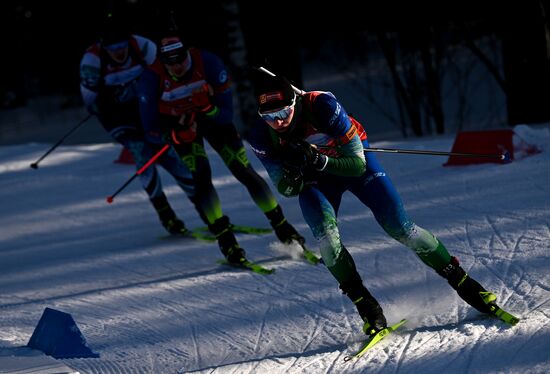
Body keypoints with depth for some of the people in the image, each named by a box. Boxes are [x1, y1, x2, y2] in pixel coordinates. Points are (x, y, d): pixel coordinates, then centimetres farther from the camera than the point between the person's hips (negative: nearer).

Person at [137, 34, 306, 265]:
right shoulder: (152, 79, -31)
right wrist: (177, 135, -41)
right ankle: (225, 240, -13)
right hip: (178, 125, -1)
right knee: (201, 175, -21)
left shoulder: (209, 64, -31)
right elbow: (151, 130, -23)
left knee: (244, 170, -6)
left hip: (212, 116, 1)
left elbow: (227, 114, -25)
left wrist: (207, 107, -45)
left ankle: (281, 226, 9)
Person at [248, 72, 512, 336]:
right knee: (325, 233, -26)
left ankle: (462, 282, 7)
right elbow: (286, 190, -16)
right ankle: (367, 307, -14)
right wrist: (292, 175, -39)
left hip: (354, 158, -2)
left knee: (400, 228, -9)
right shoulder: (260, 135, -26)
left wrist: (319, 161, -46)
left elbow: (357, 165, -29)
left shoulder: (322, 106, -36)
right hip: (314, 179, 2)